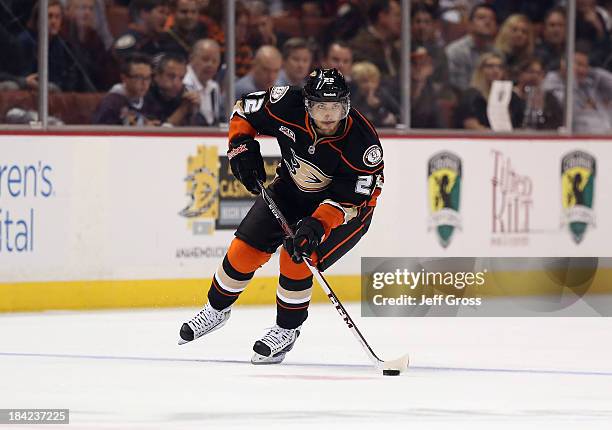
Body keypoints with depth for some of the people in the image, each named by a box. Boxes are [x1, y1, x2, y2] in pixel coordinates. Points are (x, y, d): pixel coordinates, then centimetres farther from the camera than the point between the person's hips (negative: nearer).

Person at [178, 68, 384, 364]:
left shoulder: (361, 141, -35)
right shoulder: (288, 106, -26)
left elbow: (347, 200, -33)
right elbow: (244, 110, -5)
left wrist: (317, 225, -46)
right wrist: (242, 147, -17)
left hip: (346, 206, -4)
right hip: (292, 189, 4)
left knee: (297, 259, -22)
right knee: (244, 250, -1)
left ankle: (287, 329, 2)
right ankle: (217, 309, 27)